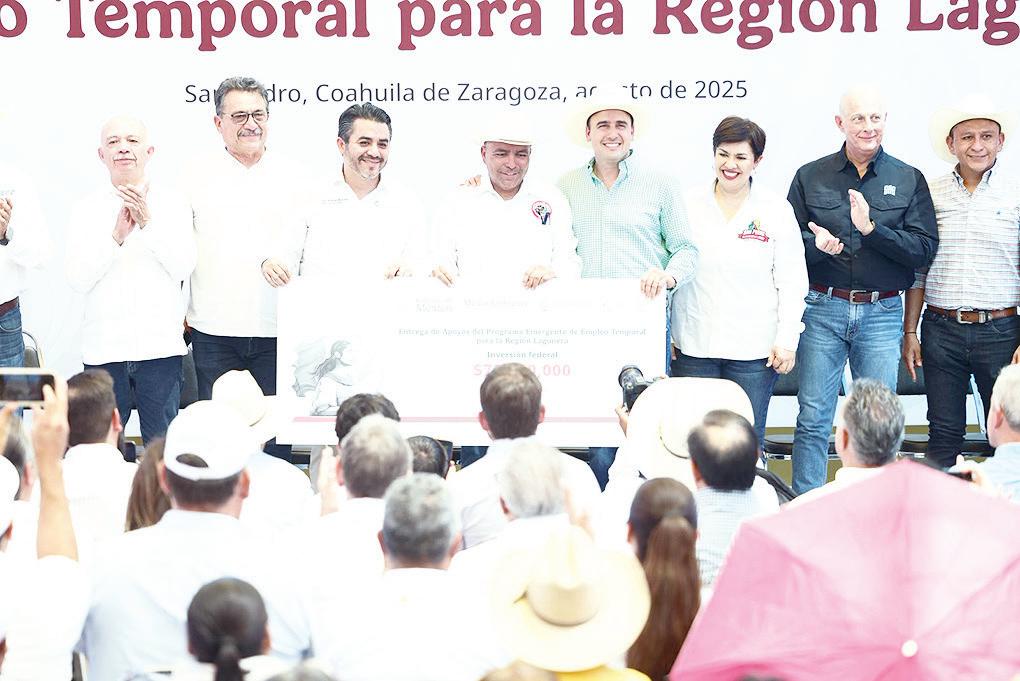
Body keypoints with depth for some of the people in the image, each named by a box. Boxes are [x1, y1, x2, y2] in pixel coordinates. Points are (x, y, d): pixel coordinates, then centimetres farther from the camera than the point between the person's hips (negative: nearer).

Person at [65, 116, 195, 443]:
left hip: (160, 346, -1)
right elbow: (78, 280, -2)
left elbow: (184, 268, -5)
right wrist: (116, 237, -14)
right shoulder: (86, 209, 7)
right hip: (103, 350, 1)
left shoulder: (172, 203, 6)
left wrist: (148, 222, -13)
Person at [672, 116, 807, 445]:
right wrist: (665, 332, 7)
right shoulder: (688, 206, 6)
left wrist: (787, 340, -3)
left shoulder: (777, 211, 3)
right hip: (694, 346, 1)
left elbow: (792, 283, 3)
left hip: (754, 349, -1)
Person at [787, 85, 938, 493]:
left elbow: (925, 249, -4)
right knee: (813, 419, 0)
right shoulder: (810, 177, 7)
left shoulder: (909, 180, 6)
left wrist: (872, 229, -16)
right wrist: (817, 245, -17)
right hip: (822, 309, 0)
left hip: (882, 311, 0)